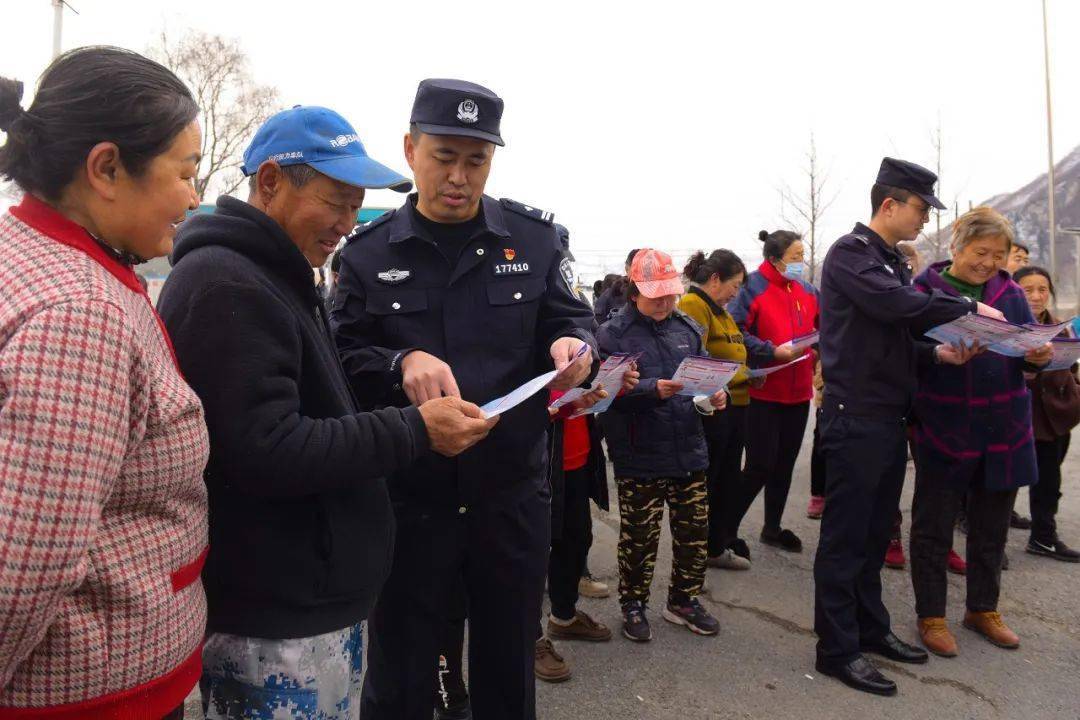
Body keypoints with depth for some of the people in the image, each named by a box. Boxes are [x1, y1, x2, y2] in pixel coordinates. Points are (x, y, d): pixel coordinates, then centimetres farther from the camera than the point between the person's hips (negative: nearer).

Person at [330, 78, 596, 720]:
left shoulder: (533, 236, 2)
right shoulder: (369, 252, 0)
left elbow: (573, 321, 3)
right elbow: (342, 357, -5)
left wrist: (574, 346, -20)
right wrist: (399, 364, -24)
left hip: (513, 490, 1)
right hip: (409, 492, -1)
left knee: (509, 667, 20)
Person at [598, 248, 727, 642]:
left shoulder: (688, 327, 9)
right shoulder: (613, 333, -8)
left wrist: (717, 392, -6)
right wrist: (653, 390, -27)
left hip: (689, 451, 5)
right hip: (639, 458, -5)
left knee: (694, 531, 14)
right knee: (639, 536, 7)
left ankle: (683, 600, 34)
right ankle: (633, 605, 27)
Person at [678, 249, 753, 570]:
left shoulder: (719, 309, 17)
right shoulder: (693, 305, -14)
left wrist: (748, 374, 7)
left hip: (734, 406, 10)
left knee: (728, 478, 17)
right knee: (703, 482, 4)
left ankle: (722, 543, 29)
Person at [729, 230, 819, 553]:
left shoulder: (807, 290, 9)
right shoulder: (753, 287, -12)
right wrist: (772, 351, -22)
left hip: (798, 392, 7)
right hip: (763, 392, -7)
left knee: (785, 463, 15)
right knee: (760, 465, -5)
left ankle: (773, 527, 30)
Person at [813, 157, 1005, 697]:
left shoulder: (892, 261, 18)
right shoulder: (850, 253, -10)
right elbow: (899, 305, -25)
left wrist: (936, 352, 1)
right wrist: (968, 307, -11)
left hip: (889, 417, 9)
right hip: (855, 417, -9)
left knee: (875, 532, 16)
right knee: (845, 537, -1)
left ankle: (870, 627, 30)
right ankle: (837, 649, 8)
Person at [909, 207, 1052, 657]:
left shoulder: (1010, 293, 9)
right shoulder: (926, 290, -5)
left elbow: (1031, 346, 8)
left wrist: (1038, 355, -14)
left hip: (1004, 429, 5)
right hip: (944, 428, -5)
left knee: (992, 524, 16)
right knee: (933, 526, 6)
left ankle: (983, 609, 34)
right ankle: (930, 615, 20)